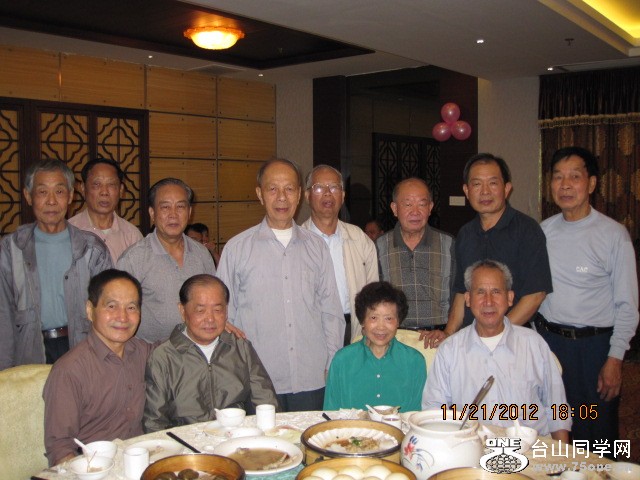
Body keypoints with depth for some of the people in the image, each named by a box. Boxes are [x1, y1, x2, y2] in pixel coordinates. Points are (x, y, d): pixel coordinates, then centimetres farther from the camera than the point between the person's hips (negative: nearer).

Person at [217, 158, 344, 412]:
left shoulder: (316, 246, 8)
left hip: (312, 381, 2)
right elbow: (224, 317, 4)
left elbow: (332, 312, 11)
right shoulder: (236, 248, 0)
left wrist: (334, 369, 6)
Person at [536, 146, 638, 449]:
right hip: (548, 340, 4)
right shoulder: (544, 231, 4)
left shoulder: (614, 235, -8)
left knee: (597, 435, 7)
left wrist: (615, 359, -11)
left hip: (594, 344, -3)